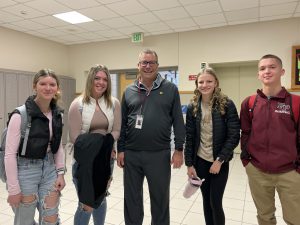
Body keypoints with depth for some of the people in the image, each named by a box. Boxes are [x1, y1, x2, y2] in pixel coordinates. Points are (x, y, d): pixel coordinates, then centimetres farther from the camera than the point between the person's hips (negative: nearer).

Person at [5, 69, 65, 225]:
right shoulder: (21, 115, -18)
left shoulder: (58, 114, 0)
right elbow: (9, 154, -15)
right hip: (25, 171, -4)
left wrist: (60, 173, 4)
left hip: (49, 169, 5)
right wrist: (13, 188, -13)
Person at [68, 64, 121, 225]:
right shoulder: (78, 104, -9)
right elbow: (75, 136, -13)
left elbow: (117, 131, -4)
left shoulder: (114, 103, -1)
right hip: (84, 160, -3)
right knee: (86, 205, 4)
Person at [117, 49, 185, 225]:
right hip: (131, 154, 2)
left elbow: (178, 121, -1)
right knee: (131, 198, 16)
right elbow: (122, 123, 7)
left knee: (160, 199, 14)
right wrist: (121, 150, 3)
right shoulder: (129, 91, 6)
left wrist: (179, 149, -5)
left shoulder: (170, 89, 1)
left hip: (160, 154, -2)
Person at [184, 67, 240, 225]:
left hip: (219, 162, -2)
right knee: (206, 200, 14)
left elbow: (234, 136, -11)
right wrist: (189, 164, -1)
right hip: (200, 161, 3)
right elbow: (189, 137, 0)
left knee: (215, 202, 2)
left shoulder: (226, 105, -10)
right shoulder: (193, 107, -2)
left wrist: (220, 160, -14)